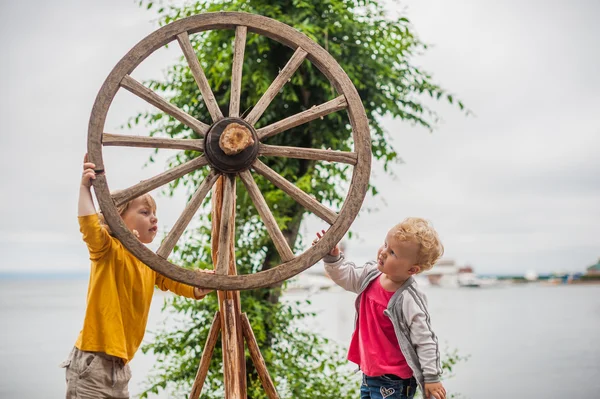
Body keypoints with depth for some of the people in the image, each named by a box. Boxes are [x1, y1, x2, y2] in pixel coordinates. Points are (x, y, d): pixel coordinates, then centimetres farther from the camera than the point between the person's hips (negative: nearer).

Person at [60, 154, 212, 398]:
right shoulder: (109, 251, -10)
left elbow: (179, 282, 7)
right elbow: (90, 227, -29)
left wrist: (199, 288, -13)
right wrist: (85, 187, -30)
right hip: (93, 361, -8)